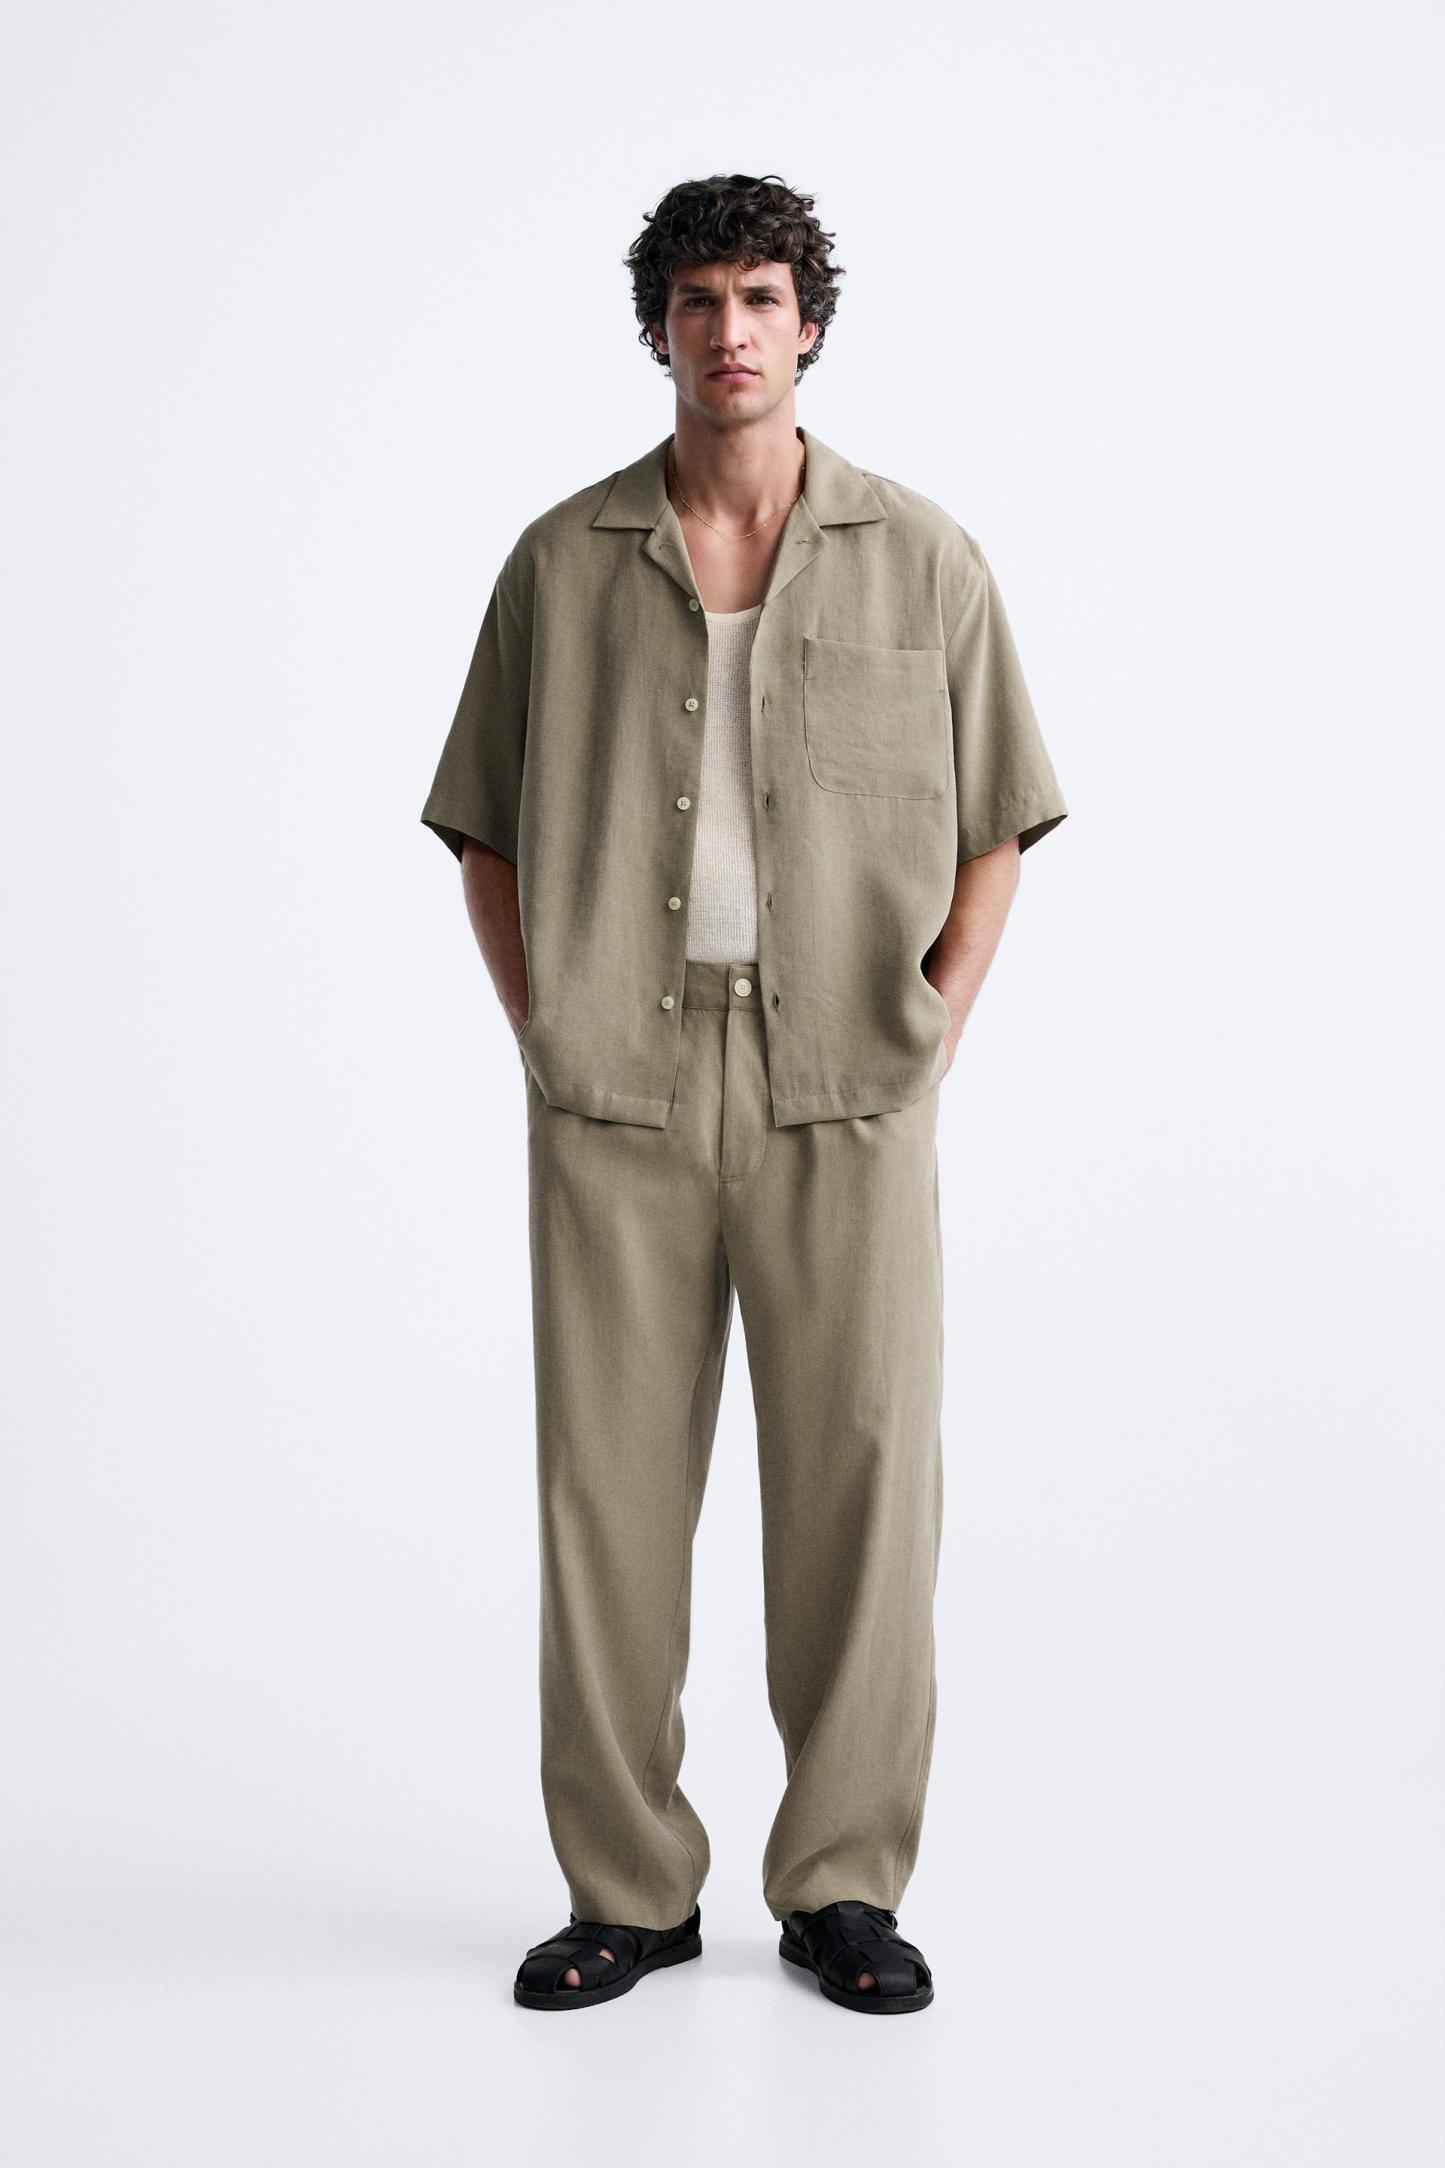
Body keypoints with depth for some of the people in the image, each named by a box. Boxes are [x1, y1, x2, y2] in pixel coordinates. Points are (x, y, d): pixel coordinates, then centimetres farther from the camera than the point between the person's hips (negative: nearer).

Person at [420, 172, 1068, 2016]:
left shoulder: (922, 561, 6)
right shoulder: (563, 563, 8)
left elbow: (993, 829, 9)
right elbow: (484, 832, 13)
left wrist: (930, 1038, 0)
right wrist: (542, 1036, 3)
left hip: (842, 1088, 0)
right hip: (615, 1088, 1)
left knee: (861, 1479, 1)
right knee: (607, 1479, 3)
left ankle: (843, 1883, 15)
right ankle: (626, 1890, 15)